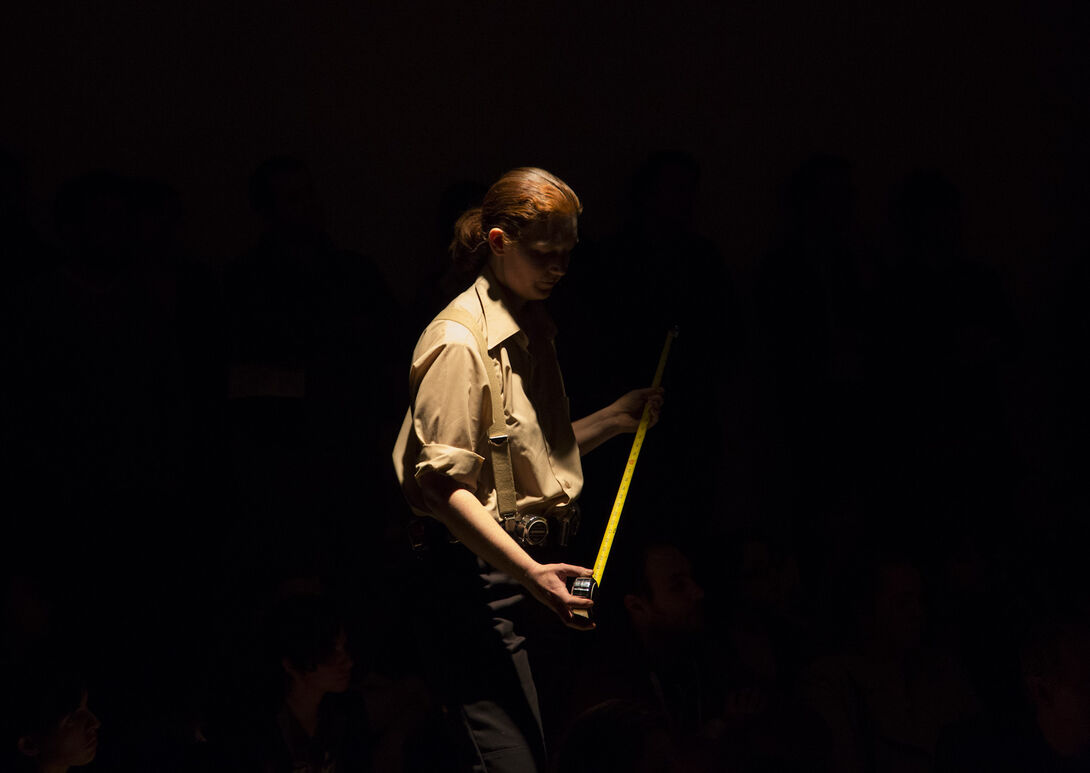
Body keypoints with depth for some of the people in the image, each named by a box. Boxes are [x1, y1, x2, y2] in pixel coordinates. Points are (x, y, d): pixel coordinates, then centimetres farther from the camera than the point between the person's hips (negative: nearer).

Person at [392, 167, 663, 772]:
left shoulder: (534, 331, 17)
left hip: (531, 568, 9)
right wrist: (529, 572, -27)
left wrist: (615, 418, 20)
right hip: (478, 576, -9)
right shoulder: (460, 341, -13)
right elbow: (444, 484, -19)